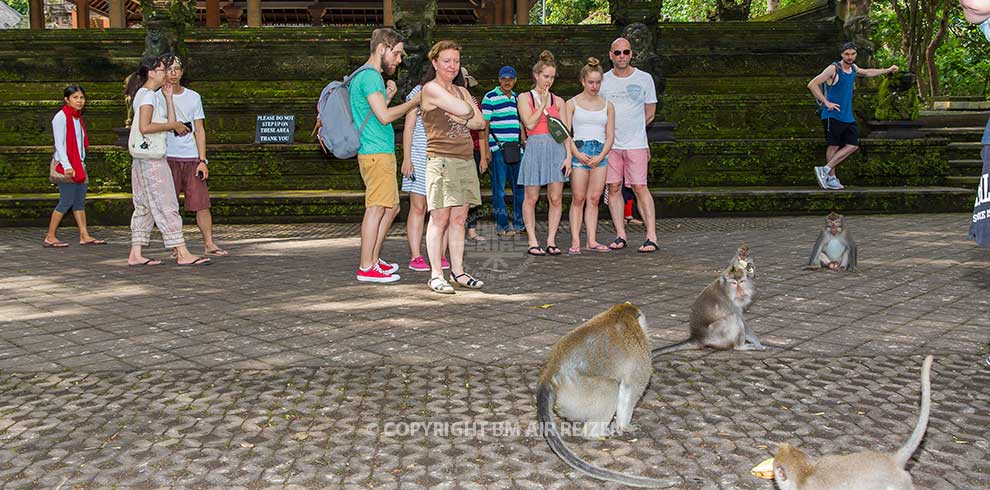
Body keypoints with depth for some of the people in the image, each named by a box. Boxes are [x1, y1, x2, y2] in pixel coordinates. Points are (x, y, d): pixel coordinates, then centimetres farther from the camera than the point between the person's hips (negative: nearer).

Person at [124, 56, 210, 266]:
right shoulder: (147, 95, -10)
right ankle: (182, 253, -7)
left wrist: (168, 97, 11)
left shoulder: (156, 95, 19)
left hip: (148, 159, 10)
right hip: (151, 159, -10)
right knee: (166, 205, -9)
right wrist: (173, 125, -14)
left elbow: (170, 122, 12)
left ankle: (136, 254, 11)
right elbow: (144, 127, -22)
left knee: (144, 207, 9)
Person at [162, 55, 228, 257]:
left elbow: (199, 130, 10)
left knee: (202, 202, -2)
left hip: (192, 158, 2)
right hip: (168, 157, -2)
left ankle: (209, 244, 5)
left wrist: (202, 160, 3)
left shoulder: (193, 97, 11)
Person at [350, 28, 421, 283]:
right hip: (377, 152, -11)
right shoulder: (370, 77, -12)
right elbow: (384, 117, -20)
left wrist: (387, 97, 15)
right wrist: (414, 101, -10)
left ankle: (374, 259, 22)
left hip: (381, 151, 11)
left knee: (392, 207, 15)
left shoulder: (371, 76, 20)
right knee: (376, 208, -8)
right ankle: (366, 268, -5)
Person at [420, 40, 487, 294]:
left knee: (459, 219, 7)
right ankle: (436, 275, -2)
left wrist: (463, 119, -6)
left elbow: (480, 122, 12)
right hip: (441, 159, -7)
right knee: (440, 218, -6)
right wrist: (467, 114, 7)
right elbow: (464, 110, -14)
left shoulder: (462, 91, 20)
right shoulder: (431, 88, -4)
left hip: (465, 161, 7)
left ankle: (458, 272, 13)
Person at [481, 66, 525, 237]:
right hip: (497, 149, -6)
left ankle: (519, 223, 17)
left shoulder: (517, 98, 16)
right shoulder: (490, 98, -2)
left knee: (520, 187, 8)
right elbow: (484, 125, -5)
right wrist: (486, 150, -11)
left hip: (515, 149, 6)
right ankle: (502, 225, 4)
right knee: (499, 188, -2)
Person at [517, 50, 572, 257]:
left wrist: (568, 156, -1)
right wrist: (543, 104, -6)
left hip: (557, 149, 2)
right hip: (535, 148, -2)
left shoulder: (558, 101, 13)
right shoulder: (525, 98, 5)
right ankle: (533, 242, 8)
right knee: (531, 198, 0)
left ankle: (551, 241, 7)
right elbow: (530, 124, -9)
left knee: (556, 199, 0)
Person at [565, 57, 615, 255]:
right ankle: (575, 241, -3)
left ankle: (592, 241, 5)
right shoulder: (572, 104, 4)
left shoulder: (607, 105, 11)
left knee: (594, 199, 3)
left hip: (601, 155, 3)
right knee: (578, 199, -4)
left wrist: (601, 156, -6)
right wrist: (577, 154, -13)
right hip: (579, 152, -2)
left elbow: (610, 136, 9)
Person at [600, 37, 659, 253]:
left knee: (640, 187, -8)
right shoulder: (603, 81, 7)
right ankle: (620, 235, 9)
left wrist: (632, 129, 9)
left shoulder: (644, 79, 4)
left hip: (636, 144, -2)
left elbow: (649, 114, 10)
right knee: (614, 187, 2)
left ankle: (651, 237, -7)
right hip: (609, 144, 2)